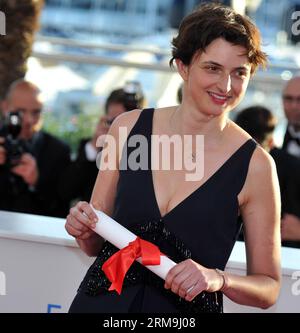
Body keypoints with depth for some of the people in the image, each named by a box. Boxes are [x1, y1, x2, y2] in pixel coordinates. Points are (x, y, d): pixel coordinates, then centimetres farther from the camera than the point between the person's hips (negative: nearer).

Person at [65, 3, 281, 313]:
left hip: (187, 310, -2)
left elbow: (268, 288, -4)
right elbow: (95, 245, 6)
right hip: (103, 302, 2)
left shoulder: (255, 165, -11)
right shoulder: (129, 127, -3)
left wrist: (218, 279, -21)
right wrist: (84, 230, -14)